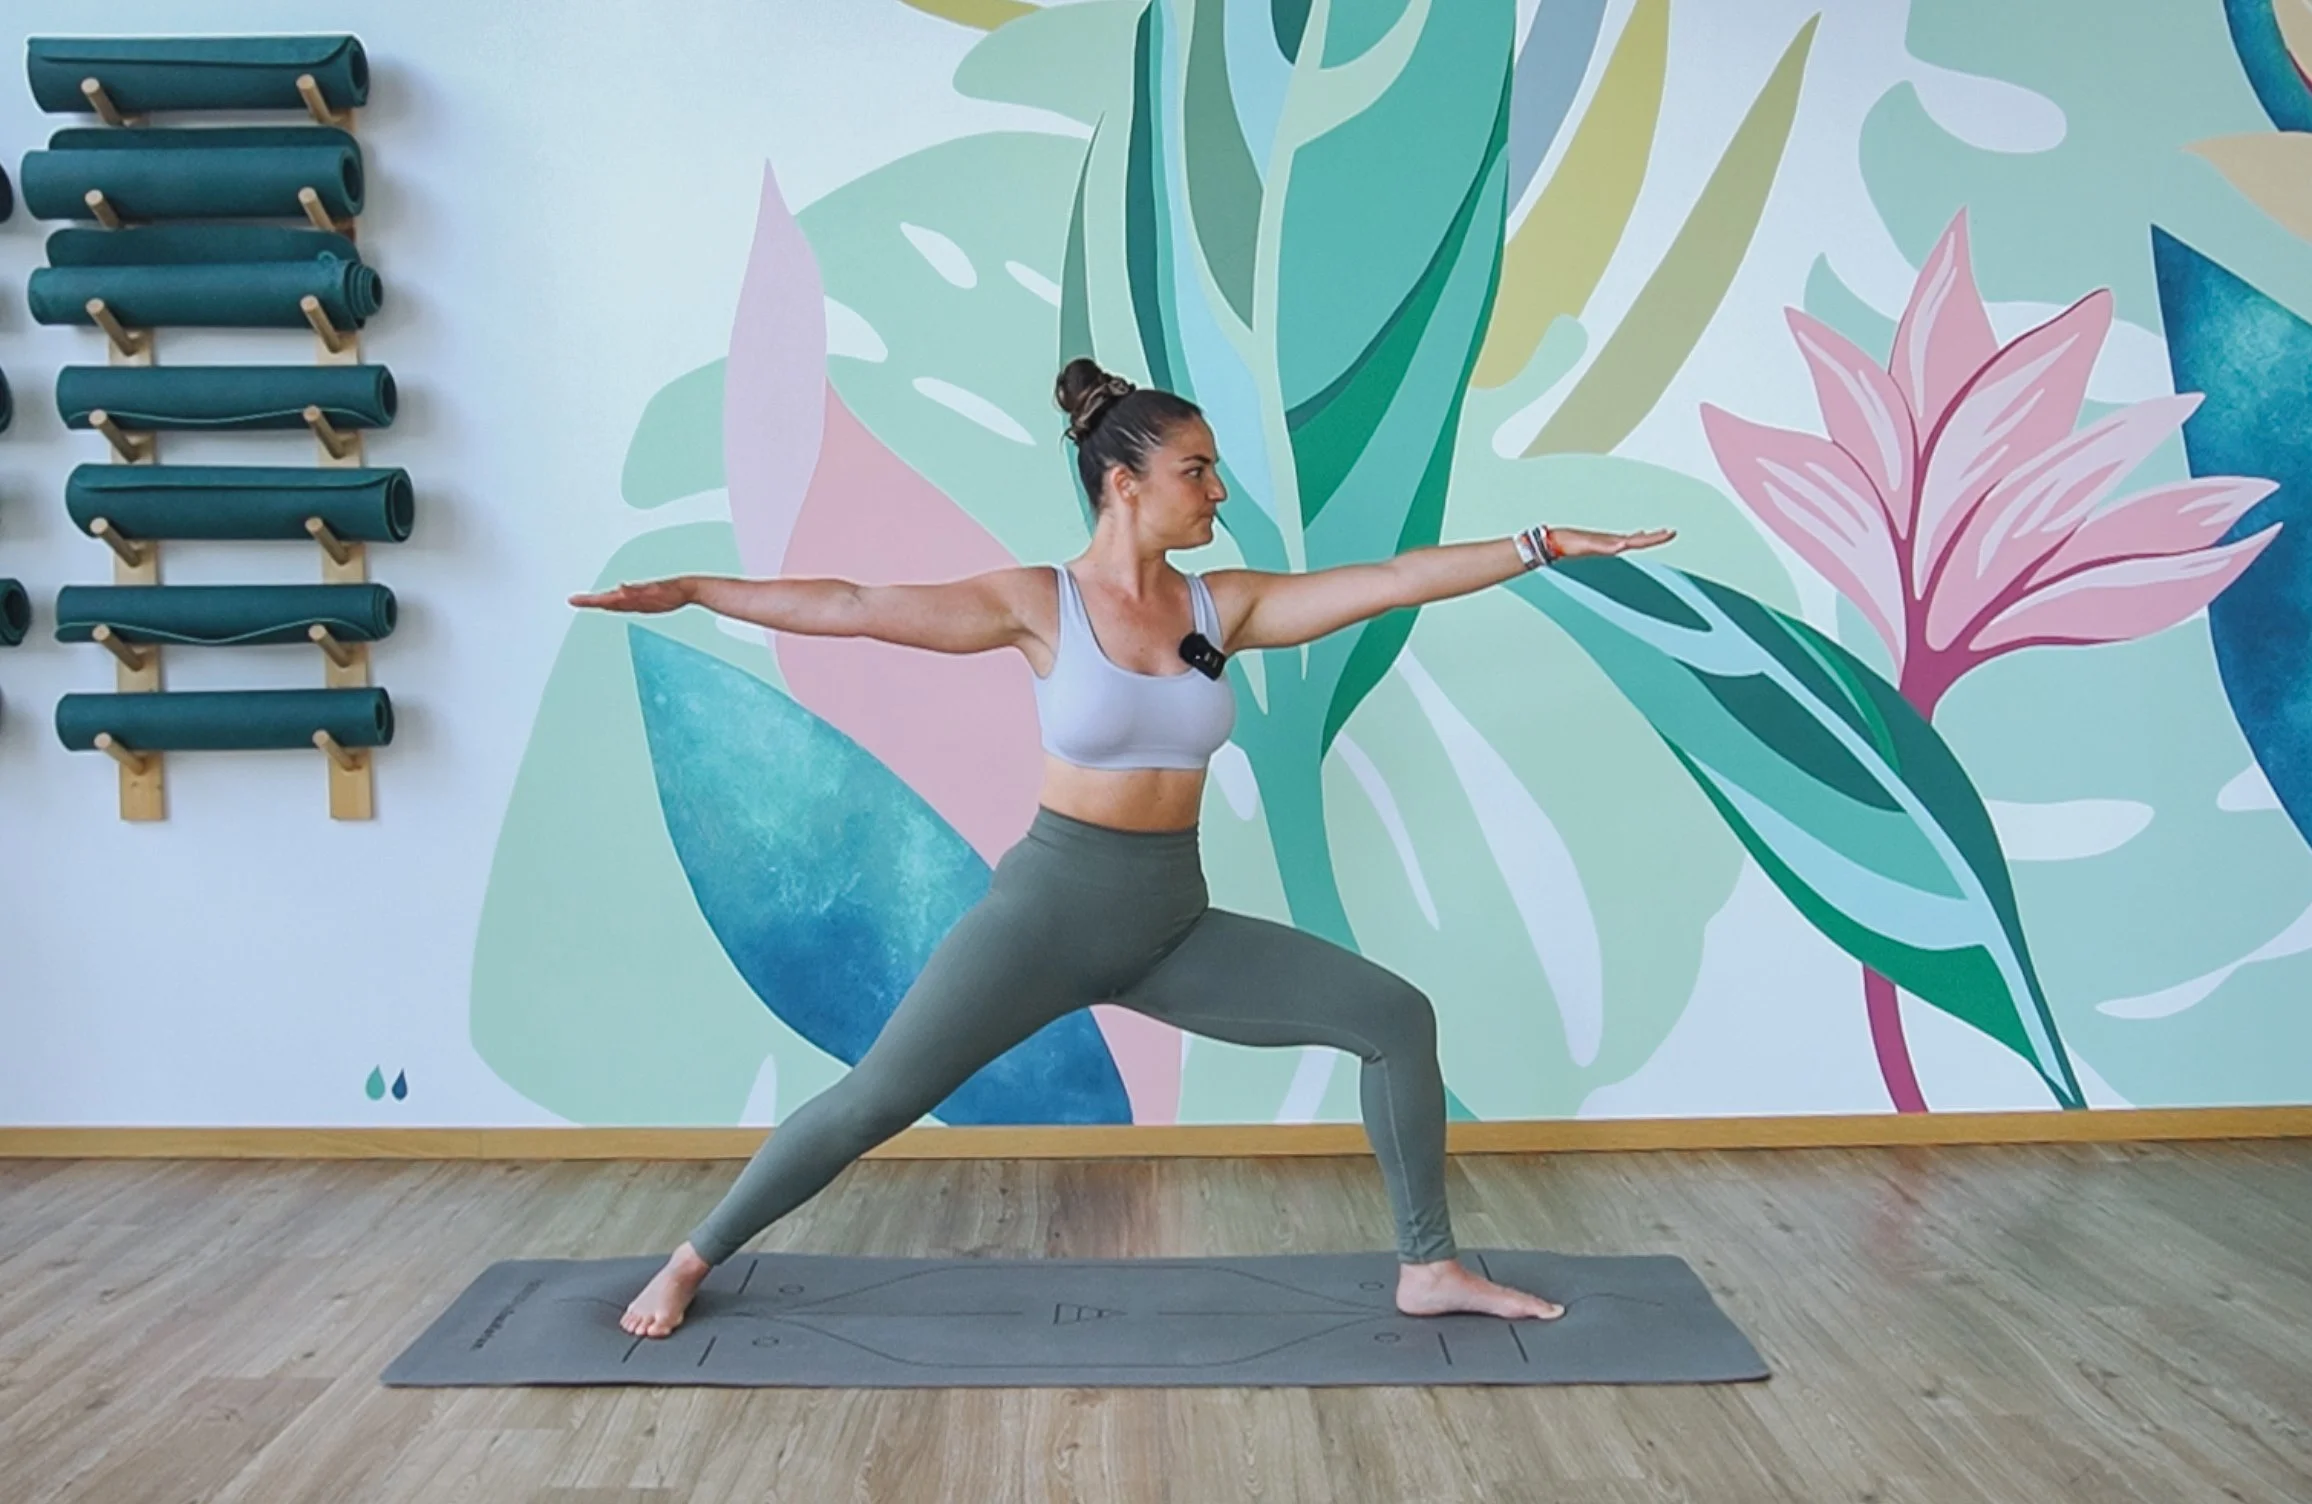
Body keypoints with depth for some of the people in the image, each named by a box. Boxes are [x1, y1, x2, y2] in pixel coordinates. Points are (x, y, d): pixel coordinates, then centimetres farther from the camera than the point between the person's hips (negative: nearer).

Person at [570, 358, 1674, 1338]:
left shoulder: (1225, 605, 1)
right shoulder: (1038, 604, -9)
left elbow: (1392, 582, -2)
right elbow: (853, 607, -12)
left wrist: (1543, 545, -6)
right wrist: (692, 591, -16)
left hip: (1173, 922, 5)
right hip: (1049, 905, -4)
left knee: (1395, 1017, -1)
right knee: (875, 1100, -5)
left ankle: (1428, 1270, 13)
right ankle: (690, 1261, 19)